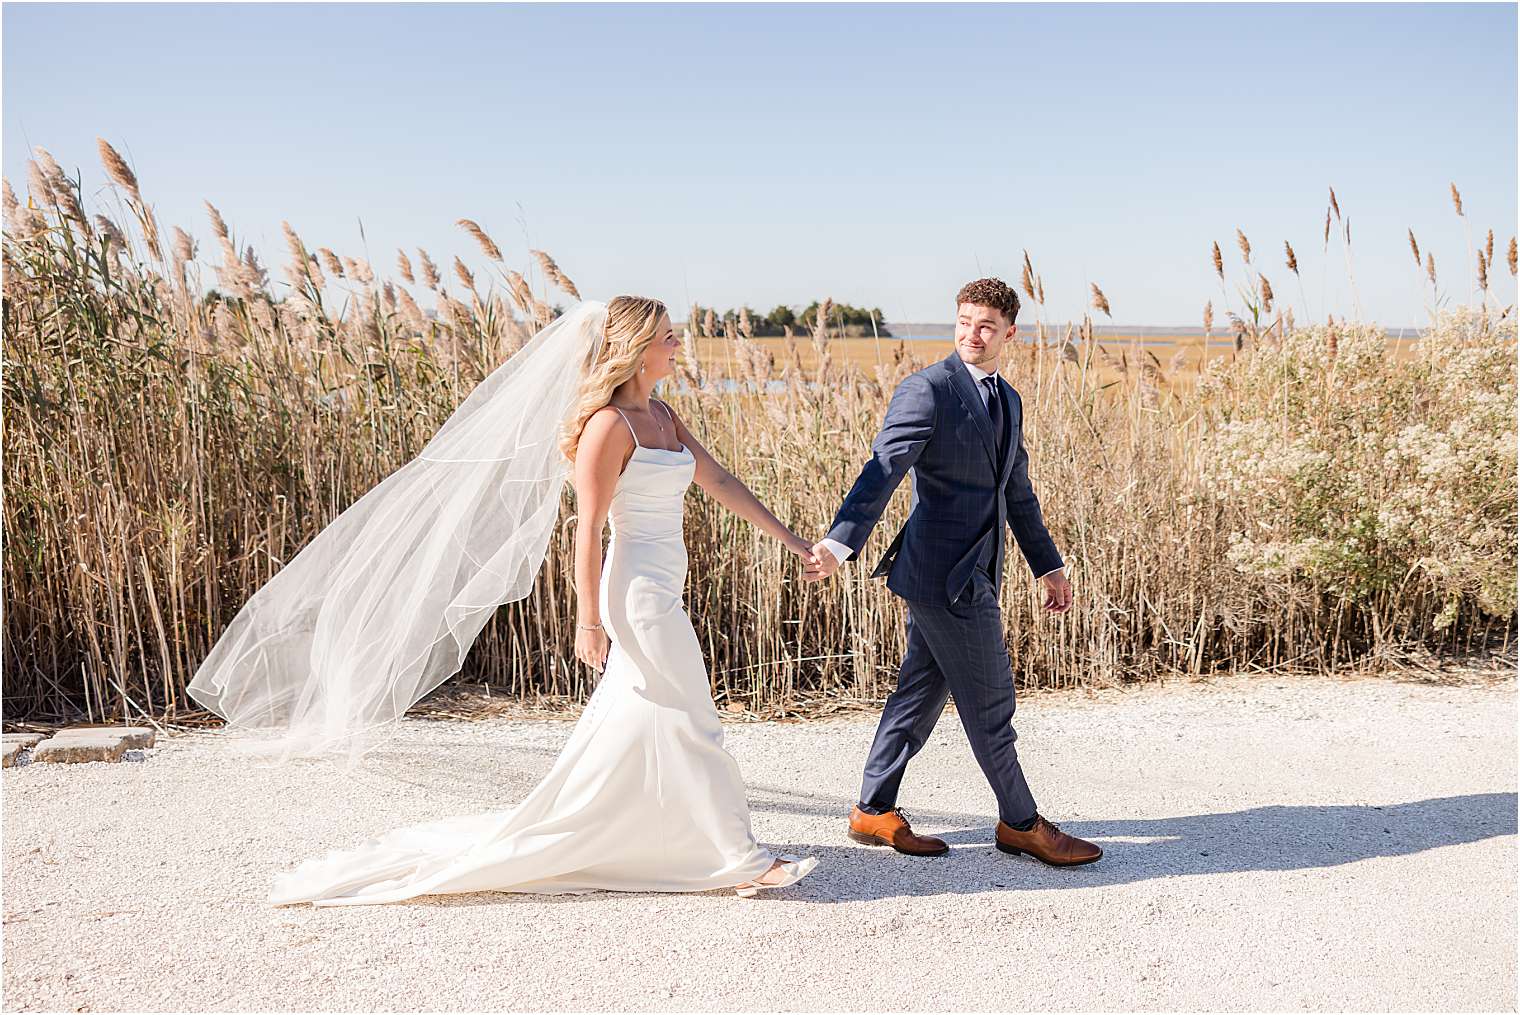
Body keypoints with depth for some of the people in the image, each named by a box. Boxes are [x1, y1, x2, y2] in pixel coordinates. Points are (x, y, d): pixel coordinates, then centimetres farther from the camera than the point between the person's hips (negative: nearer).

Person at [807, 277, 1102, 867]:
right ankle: (1021, 824, 18)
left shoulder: (1007, 401, 16)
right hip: (944, 573, -9)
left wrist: (1047, 565, 28)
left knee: (922, 691, 14)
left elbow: (1018, 493, 25)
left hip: (972, 573, 9)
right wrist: (840, 540, -34)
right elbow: (884, 470, -22)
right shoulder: (928, 388, -11)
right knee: (989, 701, 2)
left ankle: (874, 812, 25)